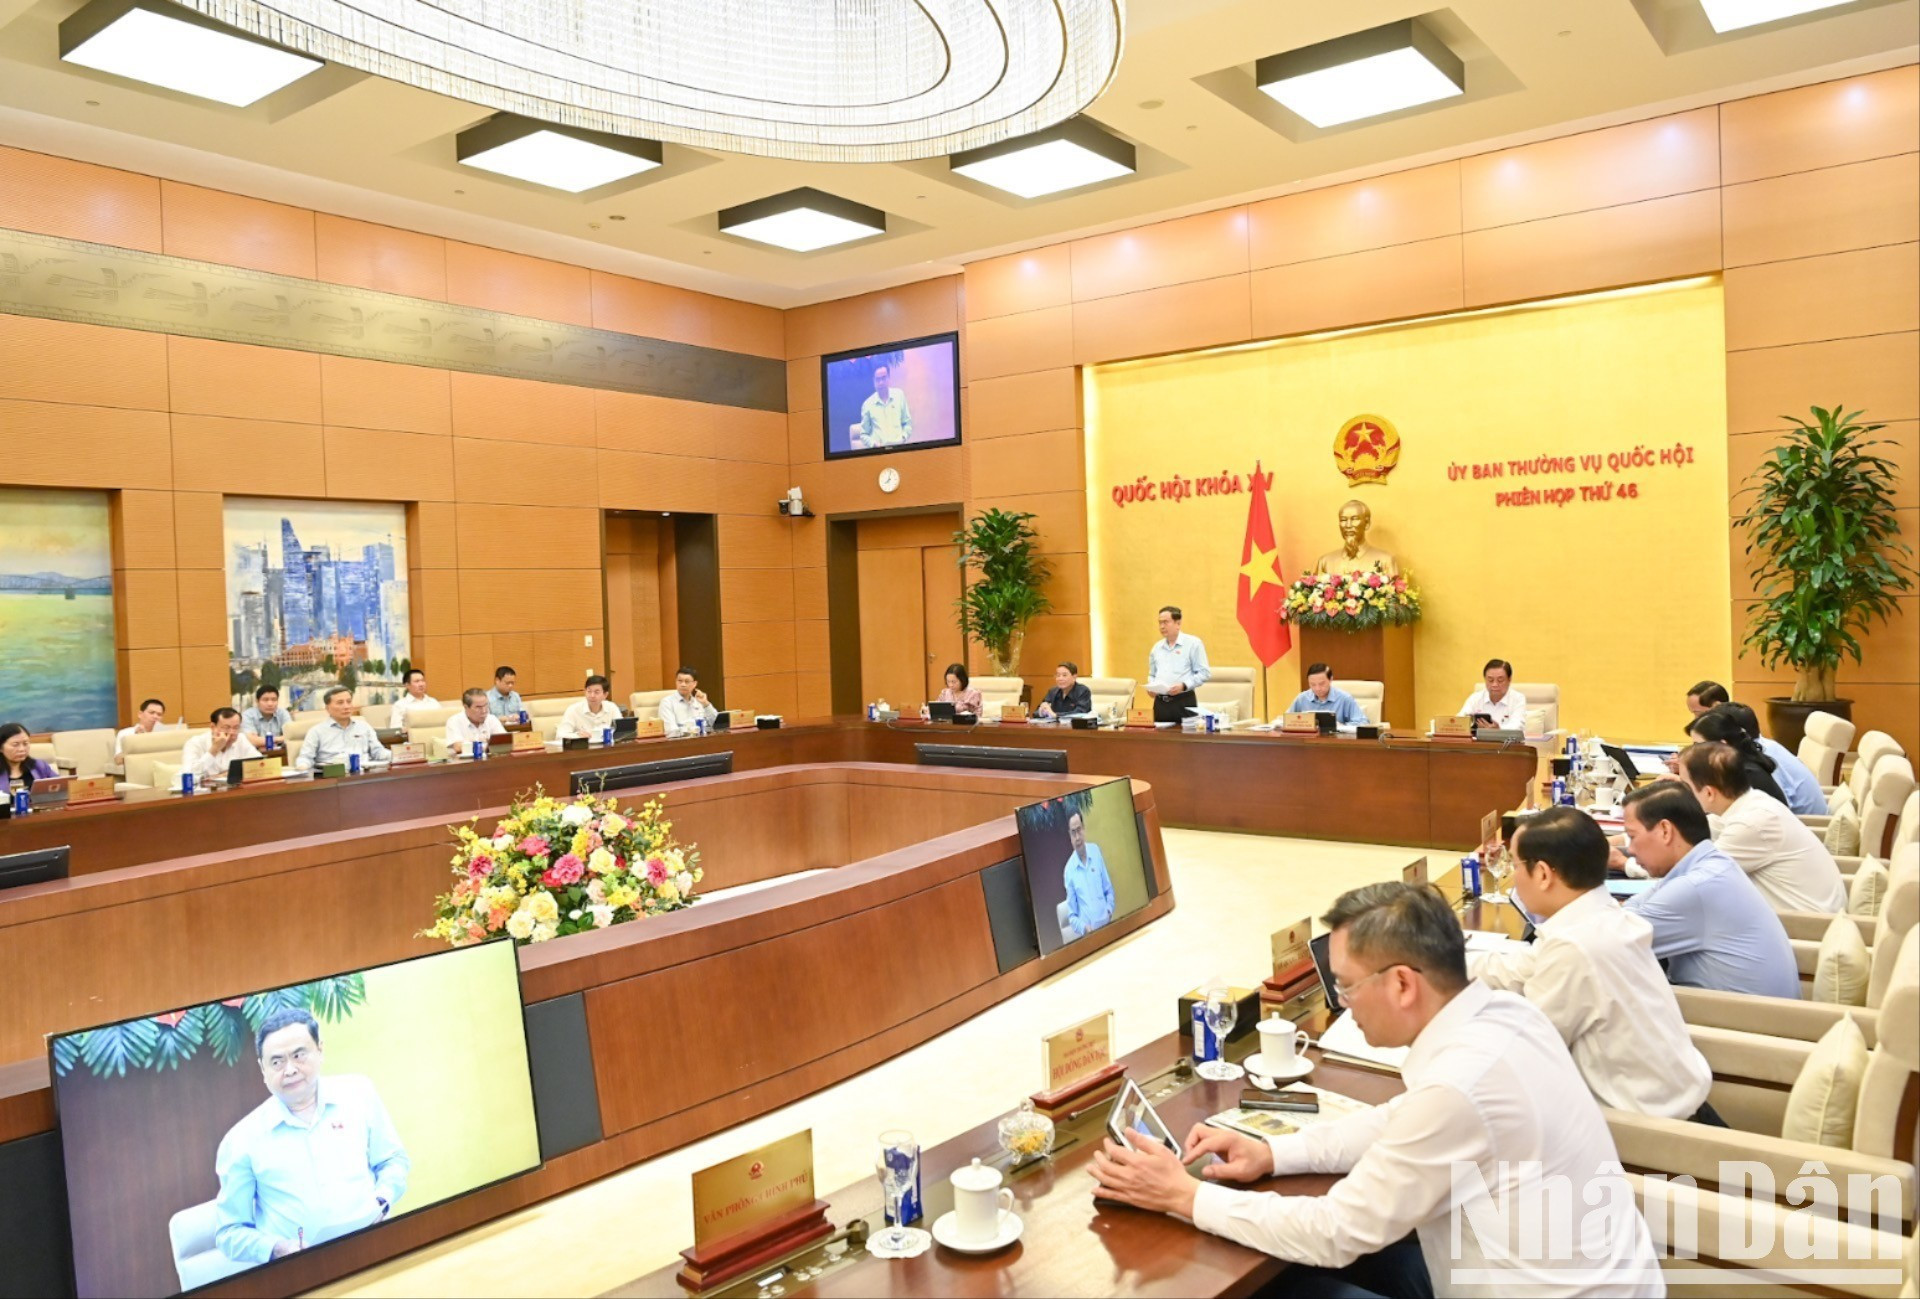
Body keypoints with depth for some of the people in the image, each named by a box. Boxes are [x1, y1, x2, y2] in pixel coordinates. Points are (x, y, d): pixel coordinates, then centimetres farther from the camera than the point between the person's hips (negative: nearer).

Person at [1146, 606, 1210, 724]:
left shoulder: (1193, 643, 0)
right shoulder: (1157, 647, 17)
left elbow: (1204, 673, -5)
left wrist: (1184, 685, -18)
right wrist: (1151, 687, 3)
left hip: (1184, 702, -5)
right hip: (1160, 702, 5)